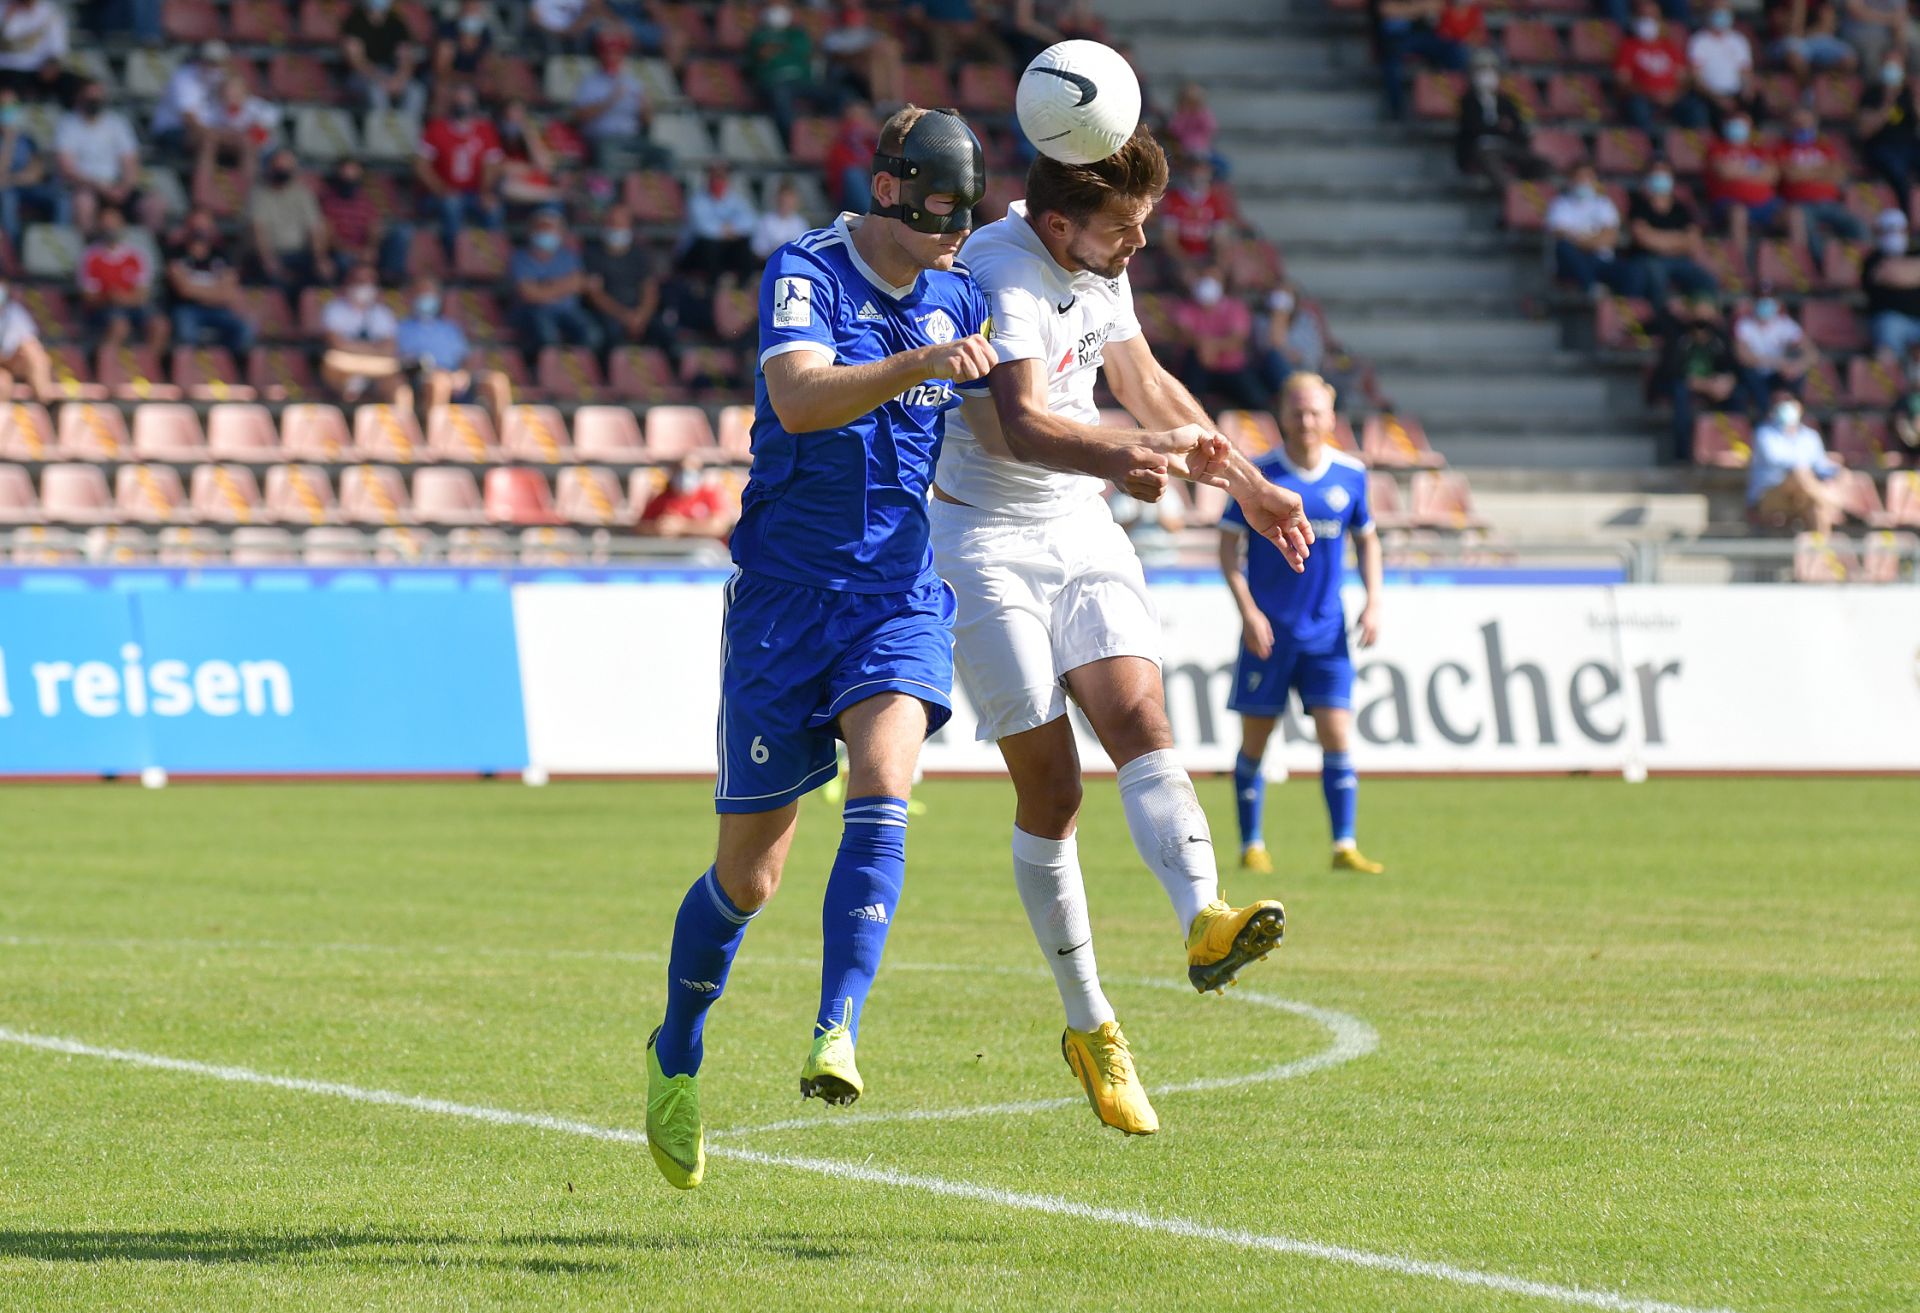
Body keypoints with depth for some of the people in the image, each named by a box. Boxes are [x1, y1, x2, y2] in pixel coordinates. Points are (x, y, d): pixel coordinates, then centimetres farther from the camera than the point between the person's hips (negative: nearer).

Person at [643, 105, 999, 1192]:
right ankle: (678, 1056, 30)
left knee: (882, 791, -26)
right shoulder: (806, 274, -10)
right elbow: (799, 399, -29)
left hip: (903, 597, 3)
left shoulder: (960, 297, 7)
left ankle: (837, 1034, -32)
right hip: (787, 599, -3)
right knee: (748, 875, 5)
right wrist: (916, 366, -44)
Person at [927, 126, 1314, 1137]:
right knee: (1049, 783, -6)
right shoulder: (997, 276, -21)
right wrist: (1123, 458, -54)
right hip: (983, 537, -6)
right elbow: (1022, 422, -37)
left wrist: (1244, 481, 29)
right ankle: (1088, 1024, 5)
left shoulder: (1098, 266, 6)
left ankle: (1203, 920, -39)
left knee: (1140, 718, -18)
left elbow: (1144, 384, 23)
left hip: (1080, 527, 6)